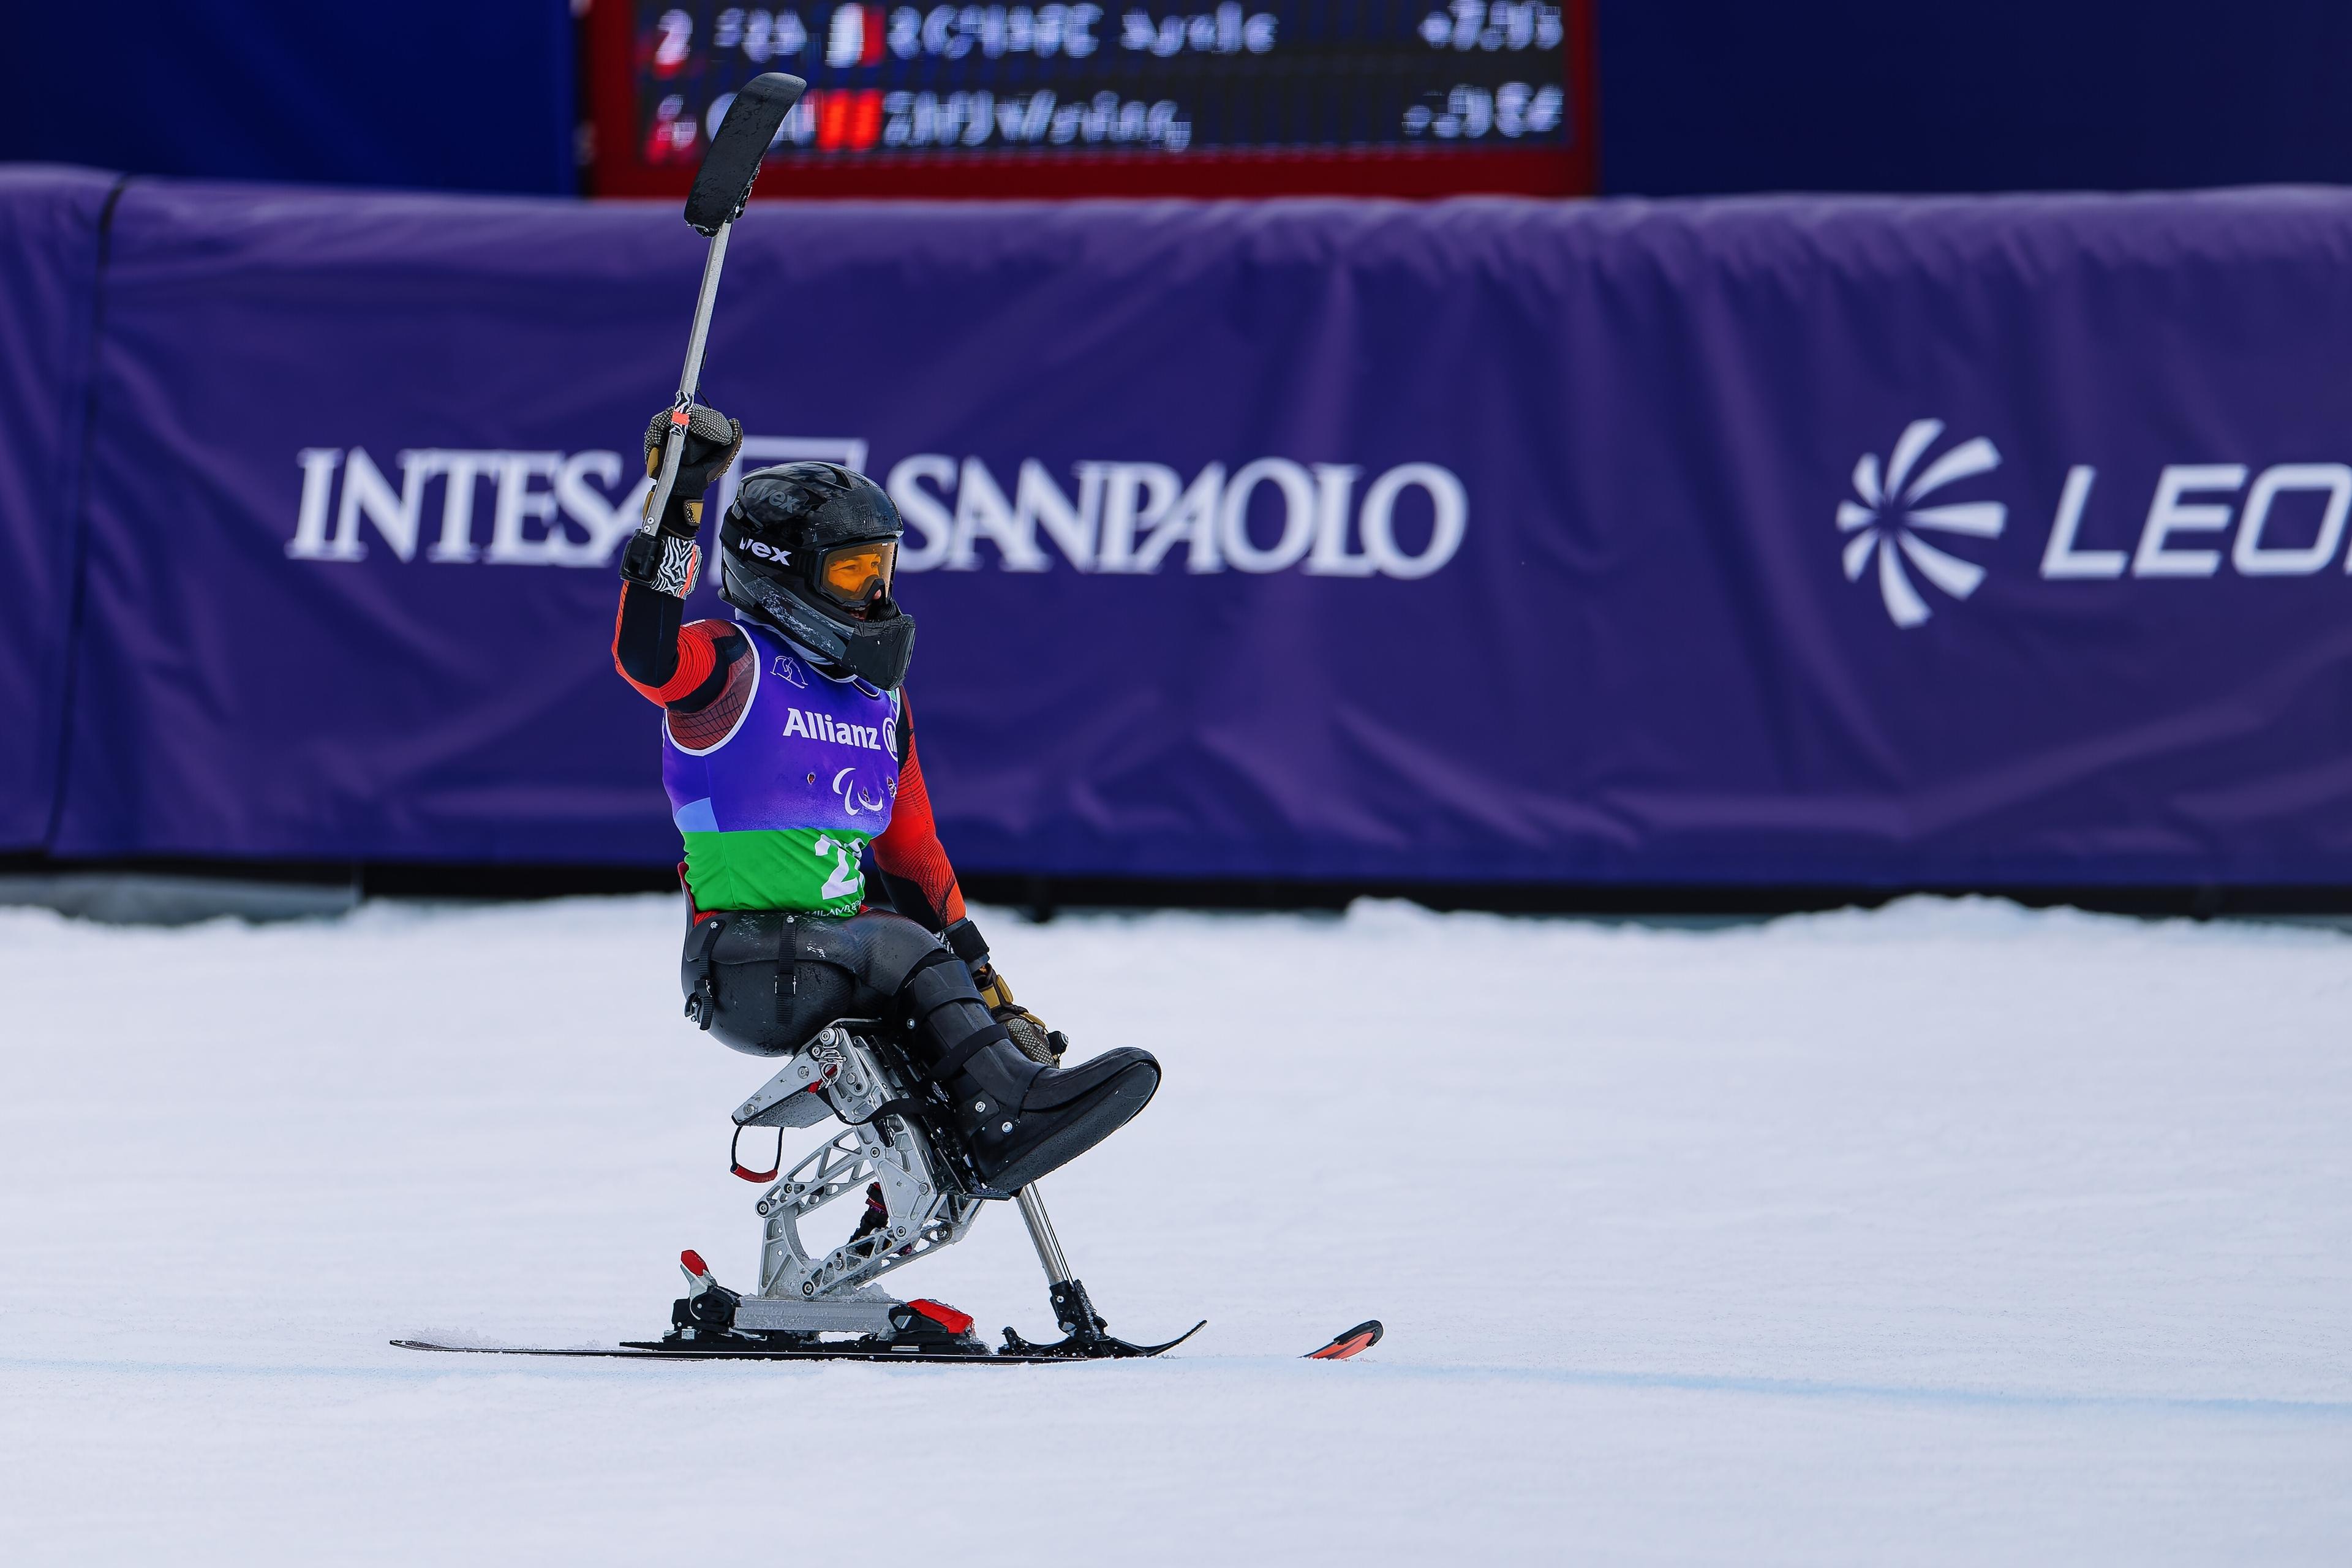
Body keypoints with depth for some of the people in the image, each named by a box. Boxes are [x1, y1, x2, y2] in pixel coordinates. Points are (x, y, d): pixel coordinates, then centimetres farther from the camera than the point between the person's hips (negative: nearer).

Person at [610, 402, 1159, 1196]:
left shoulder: (879, 698, 18)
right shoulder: (732, 664, -5)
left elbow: (913, 852, 23)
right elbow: (645, 656, -29)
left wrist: (978, 972, 17)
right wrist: (676, 510, -34)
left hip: (842, 955, 8)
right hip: (745, 969, -8)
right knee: (906, 953, -28)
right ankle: (1007, 1118, -42)